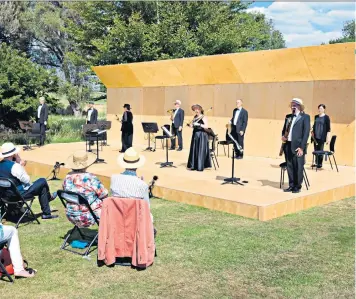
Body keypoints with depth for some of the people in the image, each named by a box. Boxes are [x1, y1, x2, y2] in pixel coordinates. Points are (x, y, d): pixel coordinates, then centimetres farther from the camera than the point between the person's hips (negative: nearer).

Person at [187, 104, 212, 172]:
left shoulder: (203, 117, -9)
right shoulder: (195, 117, 12)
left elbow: (206, 126, -18)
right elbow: (193, 125, 18)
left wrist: (199, 124, -27)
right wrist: (191, 125, -5)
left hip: (201, 135, -7)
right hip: (195, 134, 7)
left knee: (200, 151, -5)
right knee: (194, 150, 7)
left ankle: (200, 167, -1)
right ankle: (193, 166, 14)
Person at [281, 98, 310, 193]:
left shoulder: (305, 117, -2)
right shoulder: (288, 117, 15)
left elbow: (306, 133, -8)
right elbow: (284, 129, 22)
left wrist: (302, 147, -14)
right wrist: (283, 136, -1)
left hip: (298, 146, -5)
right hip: (288, 146, 6)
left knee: (298, 167, -1)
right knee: (289, 166, 10)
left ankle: (297, 186, 10)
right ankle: (291, 185, 19)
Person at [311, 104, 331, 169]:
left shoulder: (326, 117, -3)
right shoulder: (316, 117, 12)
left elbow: (328, 128, -6)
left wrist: (328, 138, -11)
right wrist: (312, 132, 9)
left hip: (322, 137, -5)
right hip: (315, 136, 5)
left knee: (320, 150, -1)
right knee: (316, 150, 7)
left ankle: (320, 164, 6)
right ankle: (316, 163, 14)